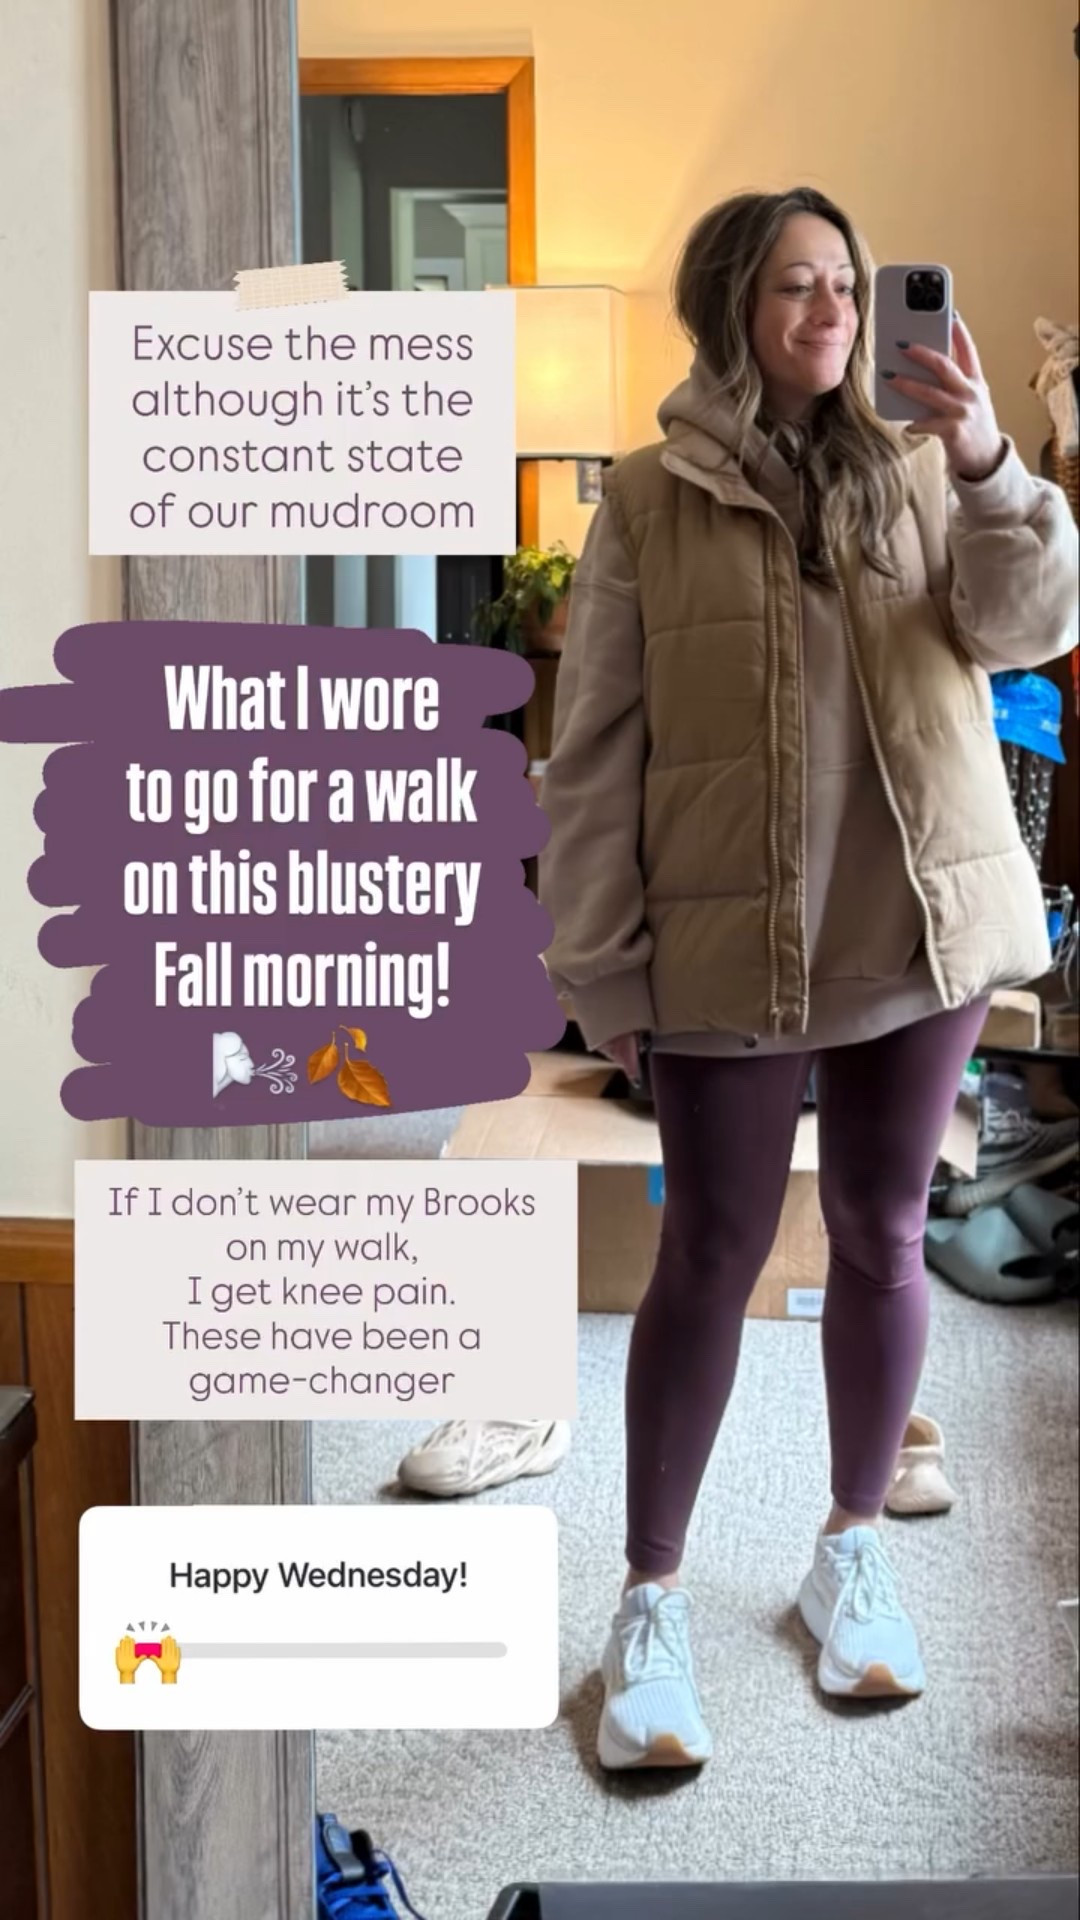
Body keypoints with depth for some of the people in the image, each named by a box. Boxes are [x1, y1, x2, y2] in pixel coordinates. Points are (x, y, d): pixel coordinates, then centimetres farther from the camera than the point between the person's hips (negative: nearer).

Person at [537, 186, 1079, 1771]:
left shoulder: (919, 475, 6)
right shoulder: (648, 504, -3)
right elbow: (594, 753, -3)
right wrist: (601, 967, -6)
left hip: (919, 927, 3)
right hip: (732, 946, -3)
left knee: (881, 1242, 13)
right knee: (711, 1263, 4)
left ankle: (854, 1549, 33)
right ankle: (651, 1599, 20)